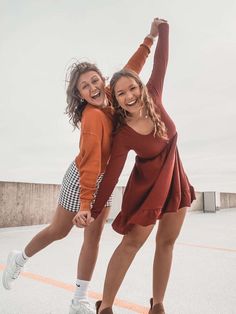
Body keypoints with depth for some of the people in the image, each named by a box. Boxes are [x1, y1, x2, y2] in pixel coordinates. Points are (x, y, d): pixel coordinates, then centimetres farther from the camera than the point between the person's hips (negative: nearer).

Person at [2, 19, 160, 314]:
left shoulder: (109, 98, -6)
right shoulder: (93, 116, -27)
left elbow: (129, 72, 9)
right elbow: (91, 163, -32)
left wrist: (150, 39, 10)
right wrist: (86, 205, -31)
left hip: (104, 180, 7)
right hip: (81, 177, -7)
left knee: (94, 237, 7)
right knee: (59, 230, 11)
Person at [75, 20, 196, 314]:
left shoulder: (154, 99, -9)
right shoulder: (122, 136, -22)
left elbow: (160, 62, 1)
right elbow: (111, 175, -20)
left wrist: (162, 29, 3)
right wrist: (93, 210, -18)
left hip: (175, 181, 5)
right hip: (147, 186, -5)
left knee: (166, 242, 9)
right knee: (132, 242, -4)